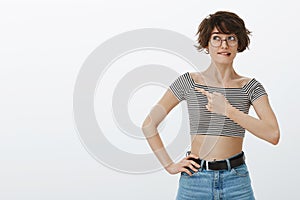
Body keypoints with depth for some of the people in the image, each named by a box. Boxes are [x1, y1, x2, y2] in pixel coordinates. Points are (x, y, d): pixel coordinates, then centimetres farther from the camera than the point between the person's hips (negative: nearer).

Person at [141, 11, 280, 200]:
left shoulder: (250, 87, 1)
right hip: (194, 181, 0)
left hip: (237, 181, 1)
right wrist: (169, 165, -2)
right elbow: (149, 124, 2)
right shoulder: (188, 82, -1)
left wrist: (227, 109, -17)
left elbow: (273, 135, -12)